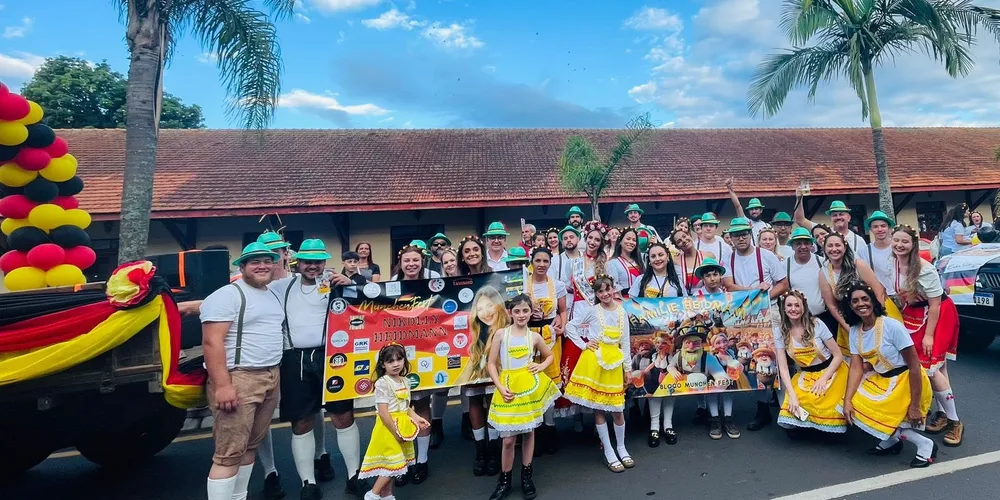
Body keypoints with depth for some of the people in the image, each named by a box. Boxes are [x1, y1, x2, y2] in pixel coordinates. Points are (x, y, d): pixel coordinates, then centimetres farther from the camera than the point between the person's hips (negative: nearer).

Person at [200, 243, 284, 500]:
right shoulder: (227, 295, -10)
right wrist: (222, 385, -23)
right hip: (238, 379, -8)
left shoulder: (273, 295, 17)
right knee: (229, 453, -5)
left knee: (251, 446, 15)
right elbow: (212, 342, -17)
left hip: (271, 378, 8)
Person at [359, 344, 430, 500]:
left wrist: (416, 418, 1)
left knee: (392, 464, 14)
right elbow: (383, 413, -21)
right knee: (392, 463, -5)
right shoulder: (382, 383, -18)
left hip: (402, 426, 7)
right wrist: (396, 432, -20)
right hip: (388, 428, -7)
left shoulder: (405, 381, 6)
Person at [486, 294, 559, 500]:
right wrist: (500, 387, -11)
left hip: (530, 386, 2)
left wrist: (541, 367, 0)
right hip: (509, 387, -2)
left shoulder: (534, 337, 3)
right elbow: (491, 364, -1)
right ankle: (505, 481, 20)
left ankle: (526, 476, 30)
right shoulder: (501, 334, -3)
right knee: (508, 438, 1)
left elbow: (550, 356, 20)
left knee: (529, 432, 12)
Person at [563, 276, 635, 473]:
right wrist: (583, 345, -6)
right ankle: (608, 451, 16)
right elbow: (570, 326, 0)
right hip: (593, 360, -2)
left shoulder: (622, 312, 6)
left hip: (614, 361, 2)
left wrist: (627, 366, 9)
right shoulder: (592, 311, -4)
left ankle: (621, 448, 27)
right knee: (598, 407, 4)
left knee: (617, 408, 6)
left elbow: (625, 342, 9)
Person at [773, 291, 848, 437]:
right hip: (806, 375, 2)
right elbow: (783, 367, -9)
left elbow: (838, 355, -6)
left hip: (831, 371, -1)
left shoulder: (817, 325, -11)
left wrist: (823, 379, -17)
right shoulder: (780, 332, -7)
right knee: (794, 405, -22)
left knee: (820, 401, -25)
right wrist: (792, 395, -20)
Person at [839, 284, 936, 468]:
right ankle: (891, 440, 14)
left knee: (871, 413, -15)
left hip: (905, 382, -7)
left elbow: (914, 366, -20)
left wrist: (915, 405, -20)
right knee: (854, 408, -6)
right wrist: (847, 401, -15)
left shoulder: (892, 326, -21)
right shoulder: (855, 331, -2)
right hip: (880, 381, 7)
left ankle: (924, 444, 4)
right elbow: (856, 368, -5)